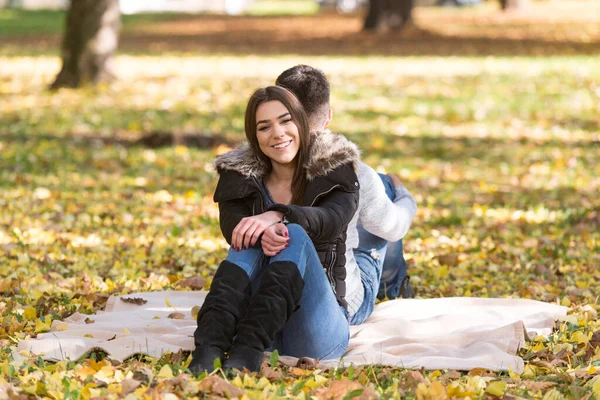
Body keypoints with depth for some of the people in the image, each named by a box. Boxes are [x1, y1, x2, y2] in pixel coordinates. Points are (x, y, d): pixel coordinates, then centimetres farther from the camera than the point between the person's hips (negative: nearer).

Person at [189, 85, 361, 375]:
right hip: (260, 321, 2)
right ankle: (208, 347, -52)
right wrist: (261, 233, -37)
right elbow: (231, 225, -12)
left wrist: (277, 216, -37)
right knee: (250, 241, -25)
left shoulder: (335, 172, 4)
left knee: (295, 235, -28)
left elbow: (333, 220, -18)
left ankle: (247, 351, -52)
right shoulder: (239, 176, 9)